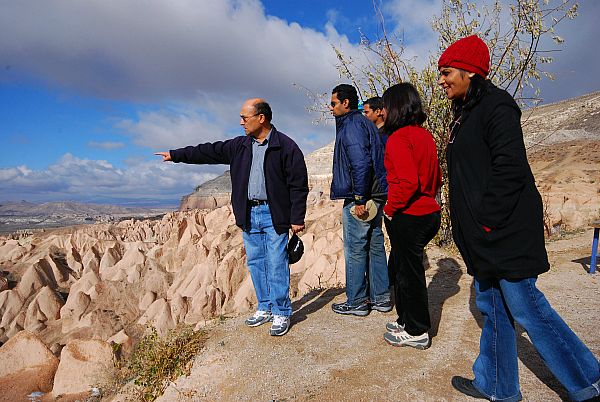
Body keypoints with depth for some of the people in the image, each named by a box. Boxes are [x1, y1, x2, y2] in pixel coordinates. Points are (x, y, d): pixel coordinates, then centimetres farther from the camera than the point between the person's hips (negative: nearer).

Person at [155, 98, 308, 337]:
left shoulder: (286, 147, -8)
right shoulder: (240, 145, 10)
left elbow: (298, 185, -9)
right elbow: (209, 152, 16)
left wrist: (297, 219, -11)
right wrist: (175, 155, 17)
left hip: (273, 215, -6)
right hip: (249, 214, 6)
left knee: (276, 265, -2)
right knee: (255, 263, 11)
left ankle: (281, 313, 11)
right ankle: (265, 308, 25)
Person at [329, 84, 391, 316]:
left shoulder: (352, 124, -11)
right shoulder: (364, 123, 19)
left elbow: (360, 163, -22)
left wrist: (359, 198, -21)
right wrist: (365, 197, 19)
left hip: (358, 198, -10)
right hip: (375, 196, 10)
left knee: (355, 250, 0)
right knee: (375, 246, 13)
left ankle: (356, 302, 11)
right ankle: (381, 298, 23)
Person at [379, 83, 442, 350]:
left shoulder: (399, 138, -16)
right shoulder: (425, 135, 11)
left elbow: (407, 181, -26)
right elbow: (436, 177, 17)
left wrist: (390, 209, -13)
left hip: (407, 217, -9)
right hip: (429, 212, 9)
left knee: (409, 273, 5)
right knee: (400, 268, 21)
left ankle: (417, 332, 20)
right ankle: (407, 320, 35)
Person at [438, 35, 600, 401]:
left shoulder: (496, 105, -10)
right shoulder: (465, 114, 18)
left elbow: (510, 168, -20)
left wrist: (488, 221, -20)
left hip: (504, 231, -9)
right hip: (483, 235, 10)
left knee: (524, 307, -1)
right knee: (493, 307, 14)